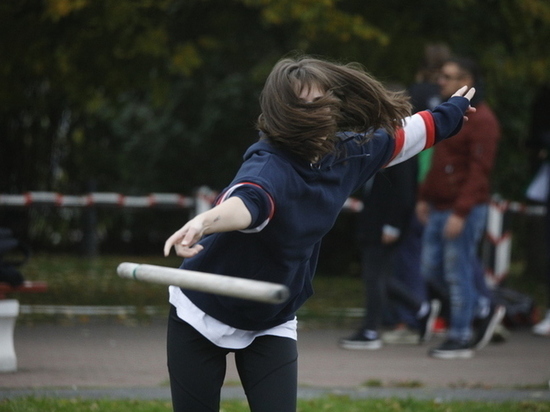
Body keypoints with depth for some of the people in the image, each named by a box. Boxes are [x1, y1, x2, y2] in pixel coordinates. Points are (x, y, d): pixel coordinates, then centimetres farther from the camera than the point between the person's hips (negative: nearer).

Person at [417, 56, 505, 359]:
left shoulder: (481, 121, -13)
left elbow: (479, 171, -19)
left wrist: (461, 212, -24)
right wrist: (425, 197, 17)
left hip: (465, 211, -9)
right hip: (439, 209, 10)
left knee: (458, 272, -4)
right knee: (431, 269, 10)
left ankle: (460, 339, 6)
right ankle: (484, 310, 24)